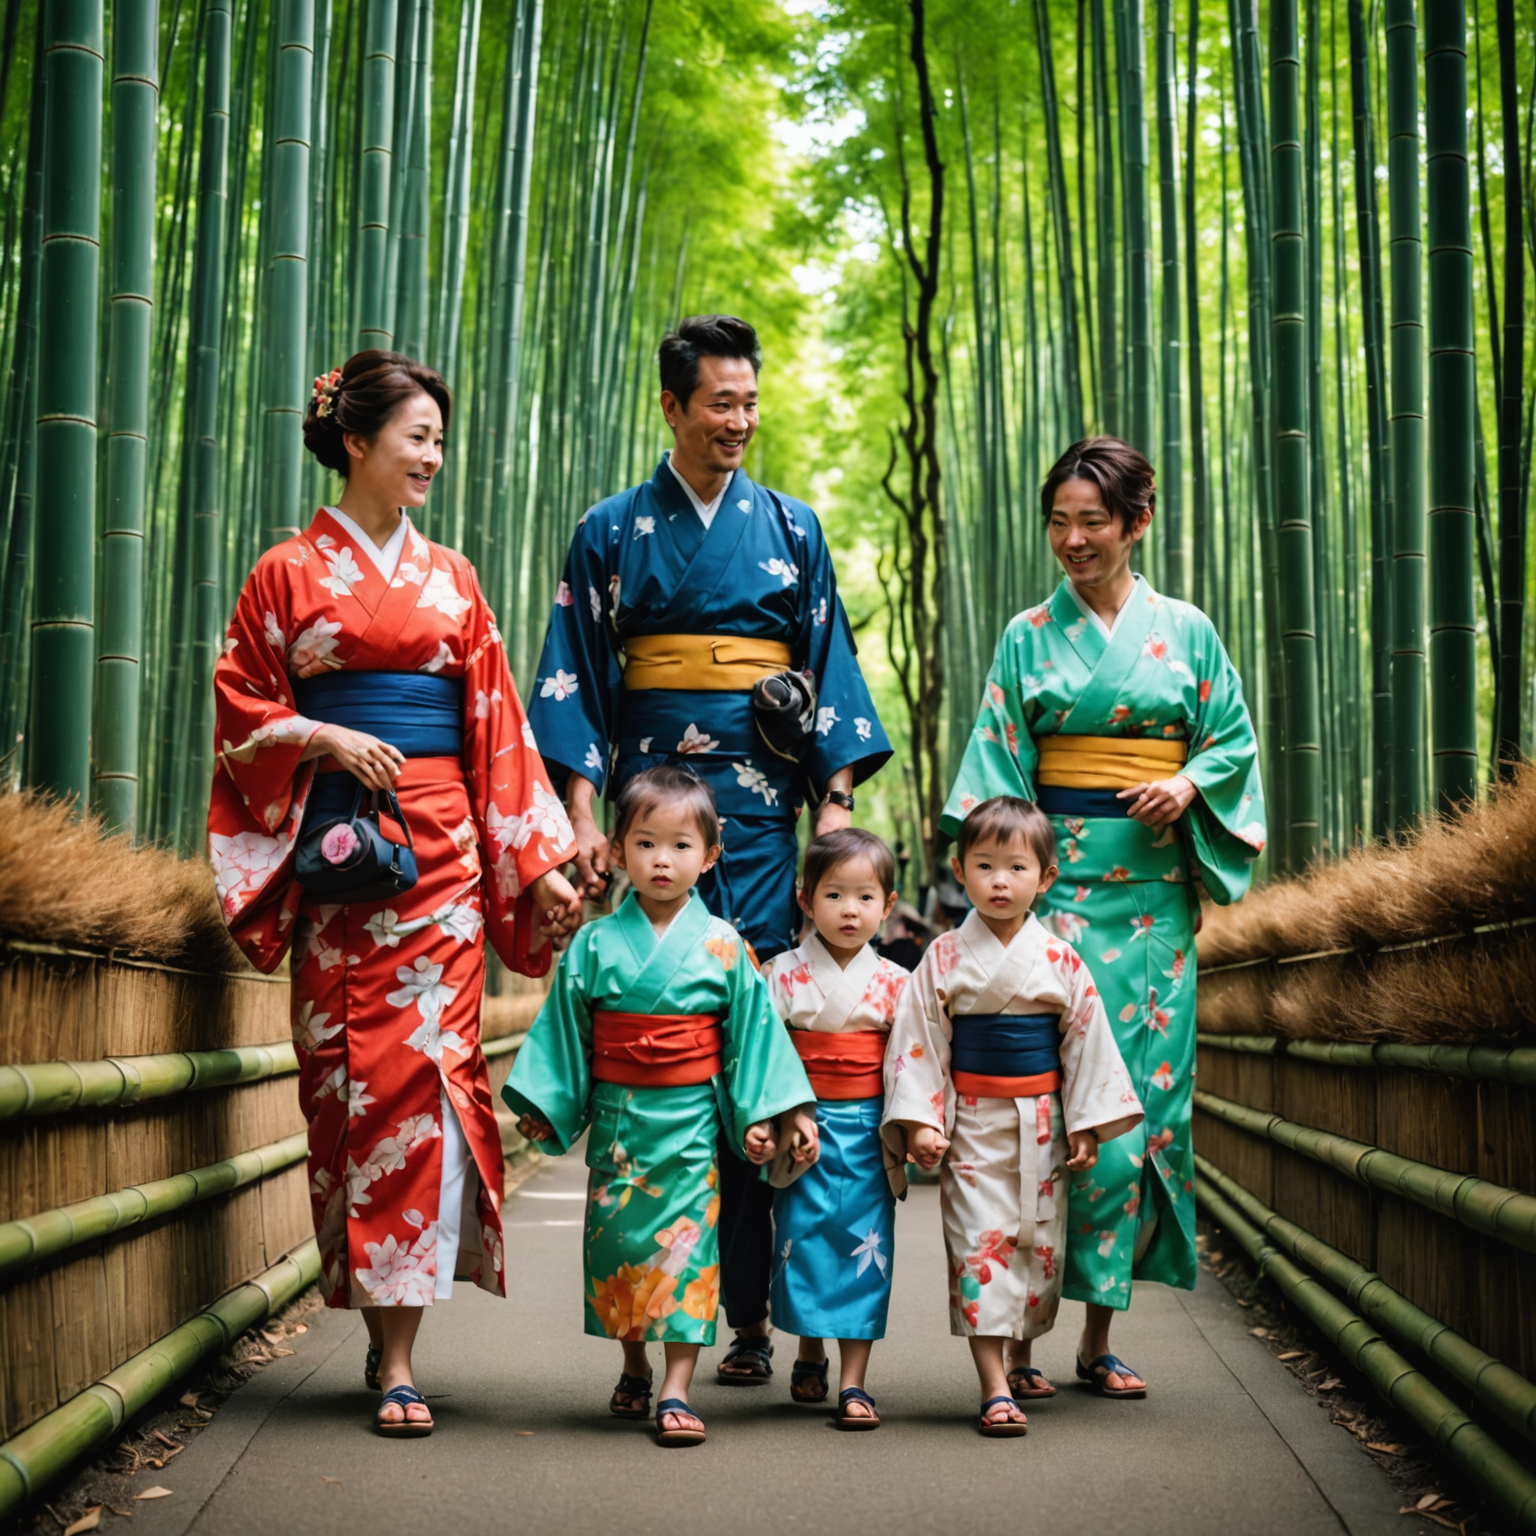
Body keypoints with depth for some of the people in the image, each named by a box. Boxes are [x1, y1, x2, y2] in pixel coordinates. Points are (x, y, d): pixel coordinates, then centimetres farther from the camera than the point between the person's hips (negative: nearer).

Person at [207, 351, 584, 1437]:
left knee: (422, 1067, -8)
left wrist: (542, 861, 10)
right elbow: (242, 709, 6)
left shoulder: (451, 578, 16)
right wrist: (326, 737, -12)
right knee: (346, 1074, -2)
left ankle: (397, 1352, -7)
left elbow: (497, 728, 15)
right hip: (337, 846, -1)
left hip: (440, 847, 2)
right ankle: (378, 1318, 11)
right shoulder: (290, 572, 8)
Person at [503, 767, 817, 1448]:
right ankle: (633, 1369, 28)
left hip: (691, 1120, -1)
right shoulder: (595, 943, 2)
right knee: (616, 1239, 8)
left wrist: (759, 1114, -1)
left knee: (687, 1242, -6)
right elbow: (564, 1028, 7)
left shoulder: (722, 946, 0)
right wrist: (542, 1106, 4)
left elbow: (751, 1031, 3)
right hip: (616, 1119, 2)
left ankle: (676, 1391, -3)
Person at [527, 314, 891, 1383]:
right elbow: (577, 680, 6)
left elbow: (830, 671, 12)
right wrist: (584, 812, -5)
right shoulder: (611, 533, 10)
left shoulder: (792, 529, 13)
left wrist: (837, 799, 1)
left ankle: (748, 1310, 0)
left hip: (761, 812, 0)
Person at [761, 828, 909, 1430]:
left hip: (868, 1132, 1)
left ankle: (853, 1381, 3)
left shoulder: (895, 983, 4)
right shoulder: (782, 974, 0)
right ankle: (809, 1355, 27)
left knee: (865, 1246, -2)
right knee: (802, 1238, 4)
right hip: (804, 1129, -1)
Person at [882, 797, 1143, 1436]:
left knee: (1040, 1243, 7)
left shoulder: (1061, 963, 0)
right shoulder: (944, 959, -2)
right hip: (973, 1124, -2)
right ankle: (994, 1388, -7)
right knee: (980, 1242, -7)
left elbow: (1087, 1043, 4)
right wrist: (919, 1121, -8)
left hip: (1042, 1125, 2)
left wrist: (1087, 1127, 2)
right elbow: (918, 1043, -1)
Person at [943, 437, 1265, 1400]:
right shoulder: (1029, 637, 8)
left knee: (1139, 1090, 1)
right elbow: (995, 769, 4)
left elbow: (1233, 740, 12)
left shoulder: (1187, 632, 11)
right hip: (1057, 879, -2)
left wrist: (1189, 784, -9)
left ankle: (1100, 1333, 9)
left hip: (1157, 887, 2)